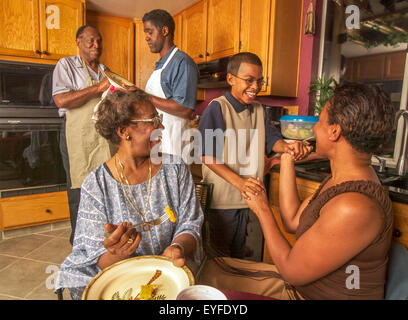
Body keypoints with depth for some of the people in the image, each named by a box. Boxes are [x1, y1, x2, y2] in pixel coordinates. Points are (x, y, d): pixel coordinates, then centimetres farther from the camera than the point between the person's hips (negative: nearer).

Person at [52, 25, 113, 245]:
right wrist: (98, 88, -15)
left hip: (105, 137, 5)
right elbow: (61, 100, -13)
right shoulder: (66, 65, 3)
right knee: (80, 191, 0)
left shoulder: (105, 70, 20)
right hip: (78, 138, -5)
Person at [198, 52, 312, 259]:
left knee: (240, 256, 22)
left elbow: (271, 139, 7)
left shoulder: (258, 110, 10)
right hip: (223, 200, -6)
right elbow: (207, 155, -18)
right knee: (218, 259, 11)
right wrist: (238, 182, -26)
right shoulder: (217, 108, -13)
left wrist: (287, 147, -17)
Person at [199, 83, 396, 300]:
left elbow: (291, 271, -25)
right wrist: (287, 160, 3)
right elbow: (292, 222, 2)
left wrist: (262, 209, -13)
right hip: (299, 284, 8)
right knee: (212, 267, 9)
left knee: (213, 275, -2)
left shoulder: (355, 206, -33)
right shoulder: (338, 180, -2)